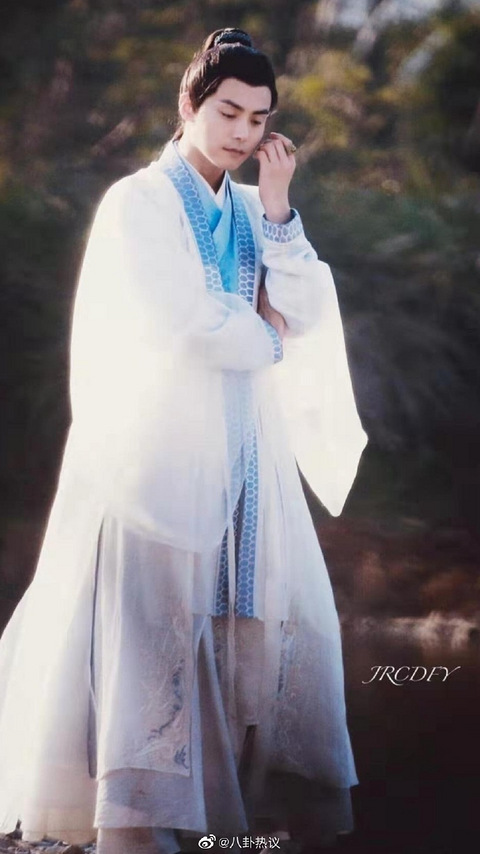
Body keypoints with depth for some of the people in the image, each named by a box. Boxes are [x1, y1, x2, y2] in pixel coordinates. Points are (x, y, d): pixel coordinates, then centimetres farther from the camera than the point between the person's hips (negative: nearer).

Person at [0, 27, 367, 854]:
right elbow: (183, 318, -15)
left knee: (282, 619, 6)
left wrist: (277, 209, -4)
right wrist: (268, 339, 0)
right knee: (152, 622, -13)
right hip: (161, 448, -7)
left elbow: (310, 317, 3)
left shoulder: (254, 212, 15)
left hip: (248, 457, 7)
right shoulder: (140, 203, -4)